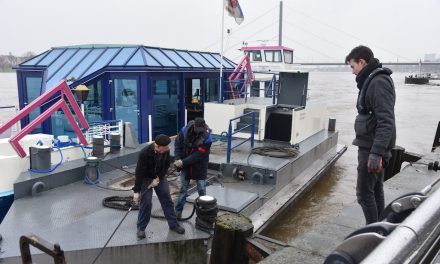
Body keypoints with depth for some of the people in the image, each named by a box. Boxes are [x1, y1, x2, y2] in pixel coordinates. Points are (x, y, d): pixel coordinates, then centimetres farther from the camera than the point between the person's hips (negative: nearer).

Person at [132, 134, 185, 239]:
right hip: (146, 178, -4)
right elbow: (139, 172, -27)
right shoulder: (144, 153, -32)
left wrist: (159, 177, -15)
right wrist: (136, 191, -25)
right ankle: (141, 228, 10)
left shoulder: (166, 150, -19)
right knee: (146, 202, -8)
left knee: (167, 200, 6)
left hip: (160, 177, 4)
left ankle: (173, 224, 19)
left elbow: (167, 165, -2)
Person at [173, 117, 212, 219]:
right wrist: (177, 159, -15)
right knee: (183, 189, 9)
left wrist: (183, 162, -27)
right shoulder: (185, 130, -14)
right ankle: (178, 212, 18)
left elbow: (198, 155, -25)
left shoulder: (207, 138, -24)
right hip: (185, 166, 3)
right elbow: (177, 143, -4)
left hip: (200, 167, -3)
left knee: (202, 190, 6)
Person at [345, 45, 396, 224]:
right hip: (372, 148, 10)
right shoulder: (372, 81, 14)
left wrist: (377, 153, -28)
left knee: (364, 193, -3)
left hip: (372, 149, -10)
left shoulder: (378, 82, -17)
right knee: (375, 191, 16)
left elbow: (386, 121, -25)